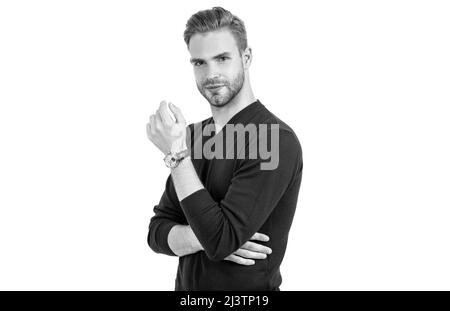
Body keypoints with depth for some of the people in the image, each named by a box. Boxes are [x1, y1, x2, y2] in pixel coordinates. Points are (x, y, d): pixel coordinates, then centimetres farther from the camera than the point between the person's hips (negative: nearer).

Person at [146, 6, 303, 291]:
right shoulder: (193, 135, 0)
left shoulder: (276, 141, -22)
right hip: (186, 285, 6)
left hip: (247, 290, -6)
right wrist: (200, 236, -20)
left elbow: (219, 241, -26)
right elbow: (157, 233, 0)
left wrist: (177, 153, -25)